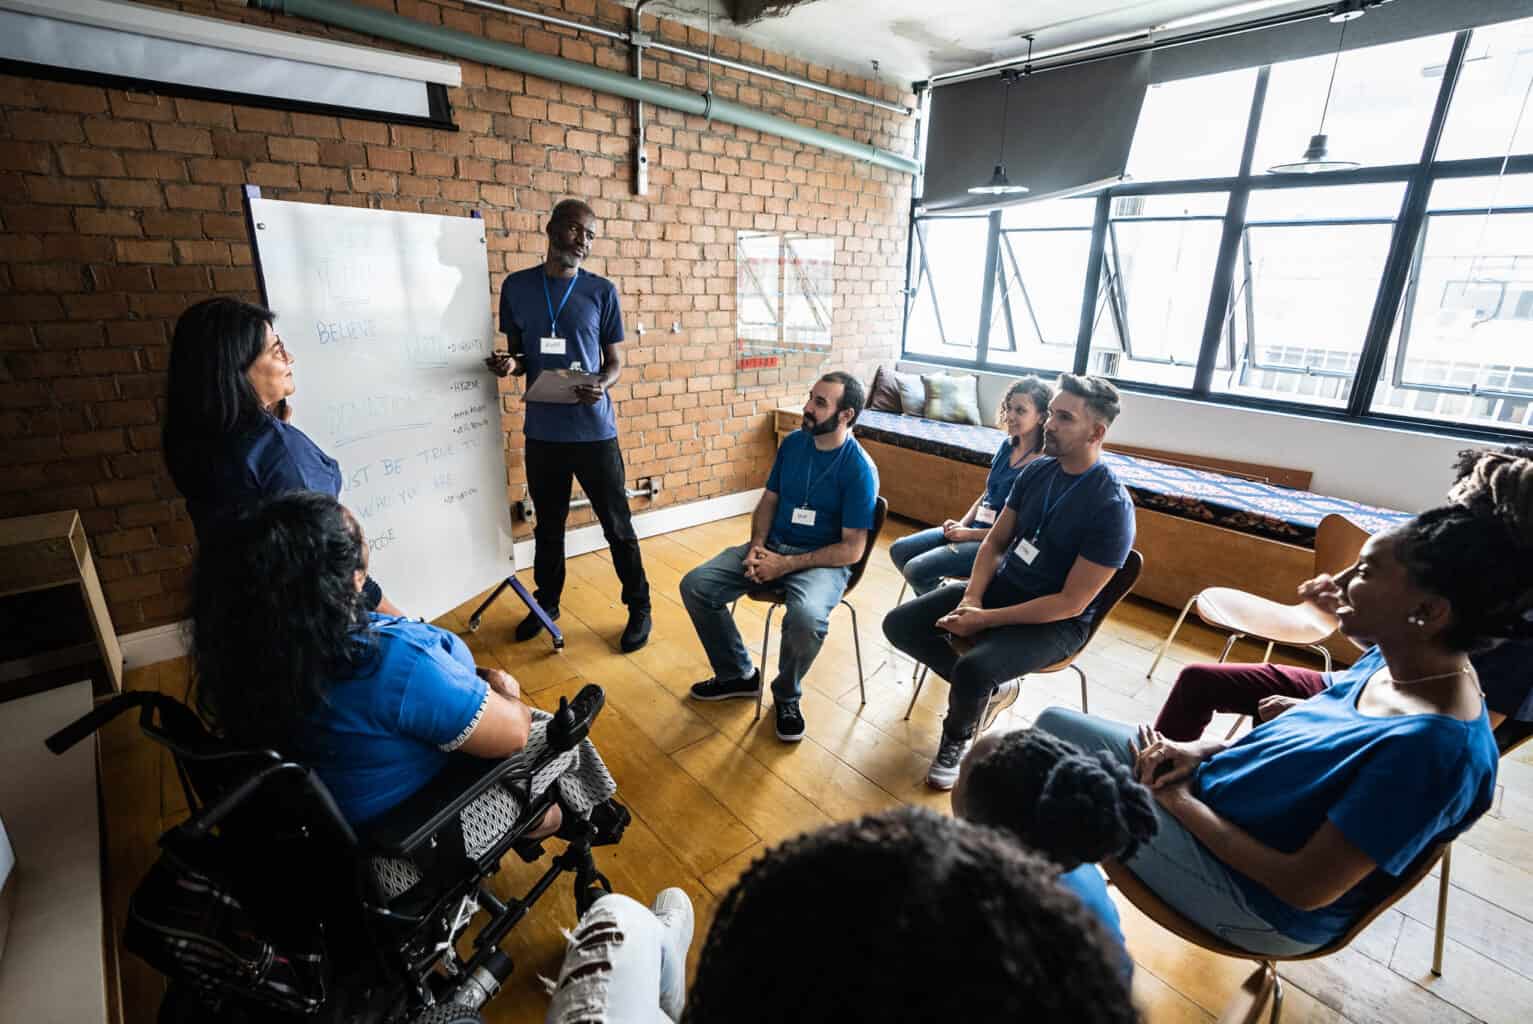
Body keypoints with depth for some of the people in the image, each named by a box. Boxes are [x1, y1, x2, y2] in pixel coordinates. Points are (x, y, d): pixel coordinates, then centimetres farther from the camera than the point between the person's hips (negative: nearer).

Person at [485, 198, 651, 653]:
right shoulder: (516, 286, 5)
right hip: (542, 430, 2)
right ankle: (546, 603, 36)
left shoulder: (602, 291, 0)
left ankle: (639, 608, 20)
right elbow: (519, 355, 12)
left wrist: (601, 386, -19)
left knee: (617, 525, 4)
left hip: (594, 430, -2)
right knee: (548, 525, 16)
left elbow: (615, 362, 3)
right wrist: (509, 364, -11)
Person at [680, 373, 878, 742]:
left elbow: (851, 550, -17)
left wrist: (785, 565, -21)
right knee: (695, 586, -10)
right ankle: (737, 675, 10)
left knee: (805, 619, -37)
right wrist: (757, 545, -7)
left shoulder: (859, 469, -16)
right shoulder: (792, 442, 2)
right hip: (773, 546, 6)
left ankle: (787, 696, -3)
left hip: (823, 560, -6)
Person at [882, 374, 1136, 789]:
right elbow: (995, 542, 6)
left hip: (1057, 621, -7)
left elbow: (1072, 603, -22)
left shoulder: (1112, 507, -21)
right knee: (899, 625, -6)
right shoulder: (1036, 471, -1)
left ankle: (957, 738, 3)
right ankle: (990, 689, 10)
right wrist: (971, 599, -11)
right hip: (1000, 585, 7)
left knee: (972, 670, -33)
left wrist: (985, 620, -23)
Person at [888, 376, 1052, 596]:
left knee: (916, 570, -19)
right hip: (974, 529, 8)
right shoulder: (1007, 446, 6)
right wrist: (962, 524, 0)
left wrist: (970, 534, -15)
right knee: (899, 550, 1)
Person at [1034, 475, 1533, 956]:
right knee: (1055, 724, 4)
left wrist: (1177, 798, -17)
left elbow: (1306, 887, -27)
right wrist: (1204, 749, -5)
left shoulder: (1431, 748, -31)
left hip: (1254, 896, -7)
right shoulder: (1388, 660, -6)